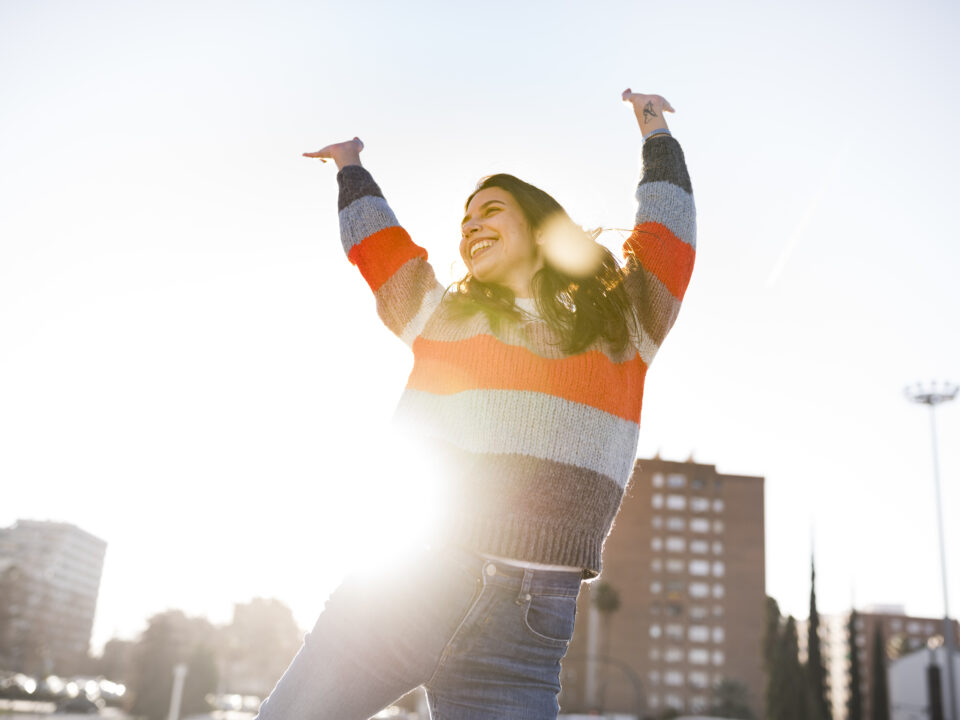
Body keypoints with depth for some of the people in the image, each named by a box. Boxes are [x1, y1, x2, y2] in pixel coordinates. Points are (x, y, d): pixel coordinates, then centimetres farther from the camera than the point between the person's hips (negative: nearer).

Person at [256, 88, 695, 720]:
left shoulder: (622, 324, 13)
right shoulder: (443, 312, 16)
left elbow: (668, 232, 23)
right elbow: (374, 239, 30)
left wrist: (655, 134, 35)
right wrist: (351, 167, 45)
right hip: (401, 590, 2)